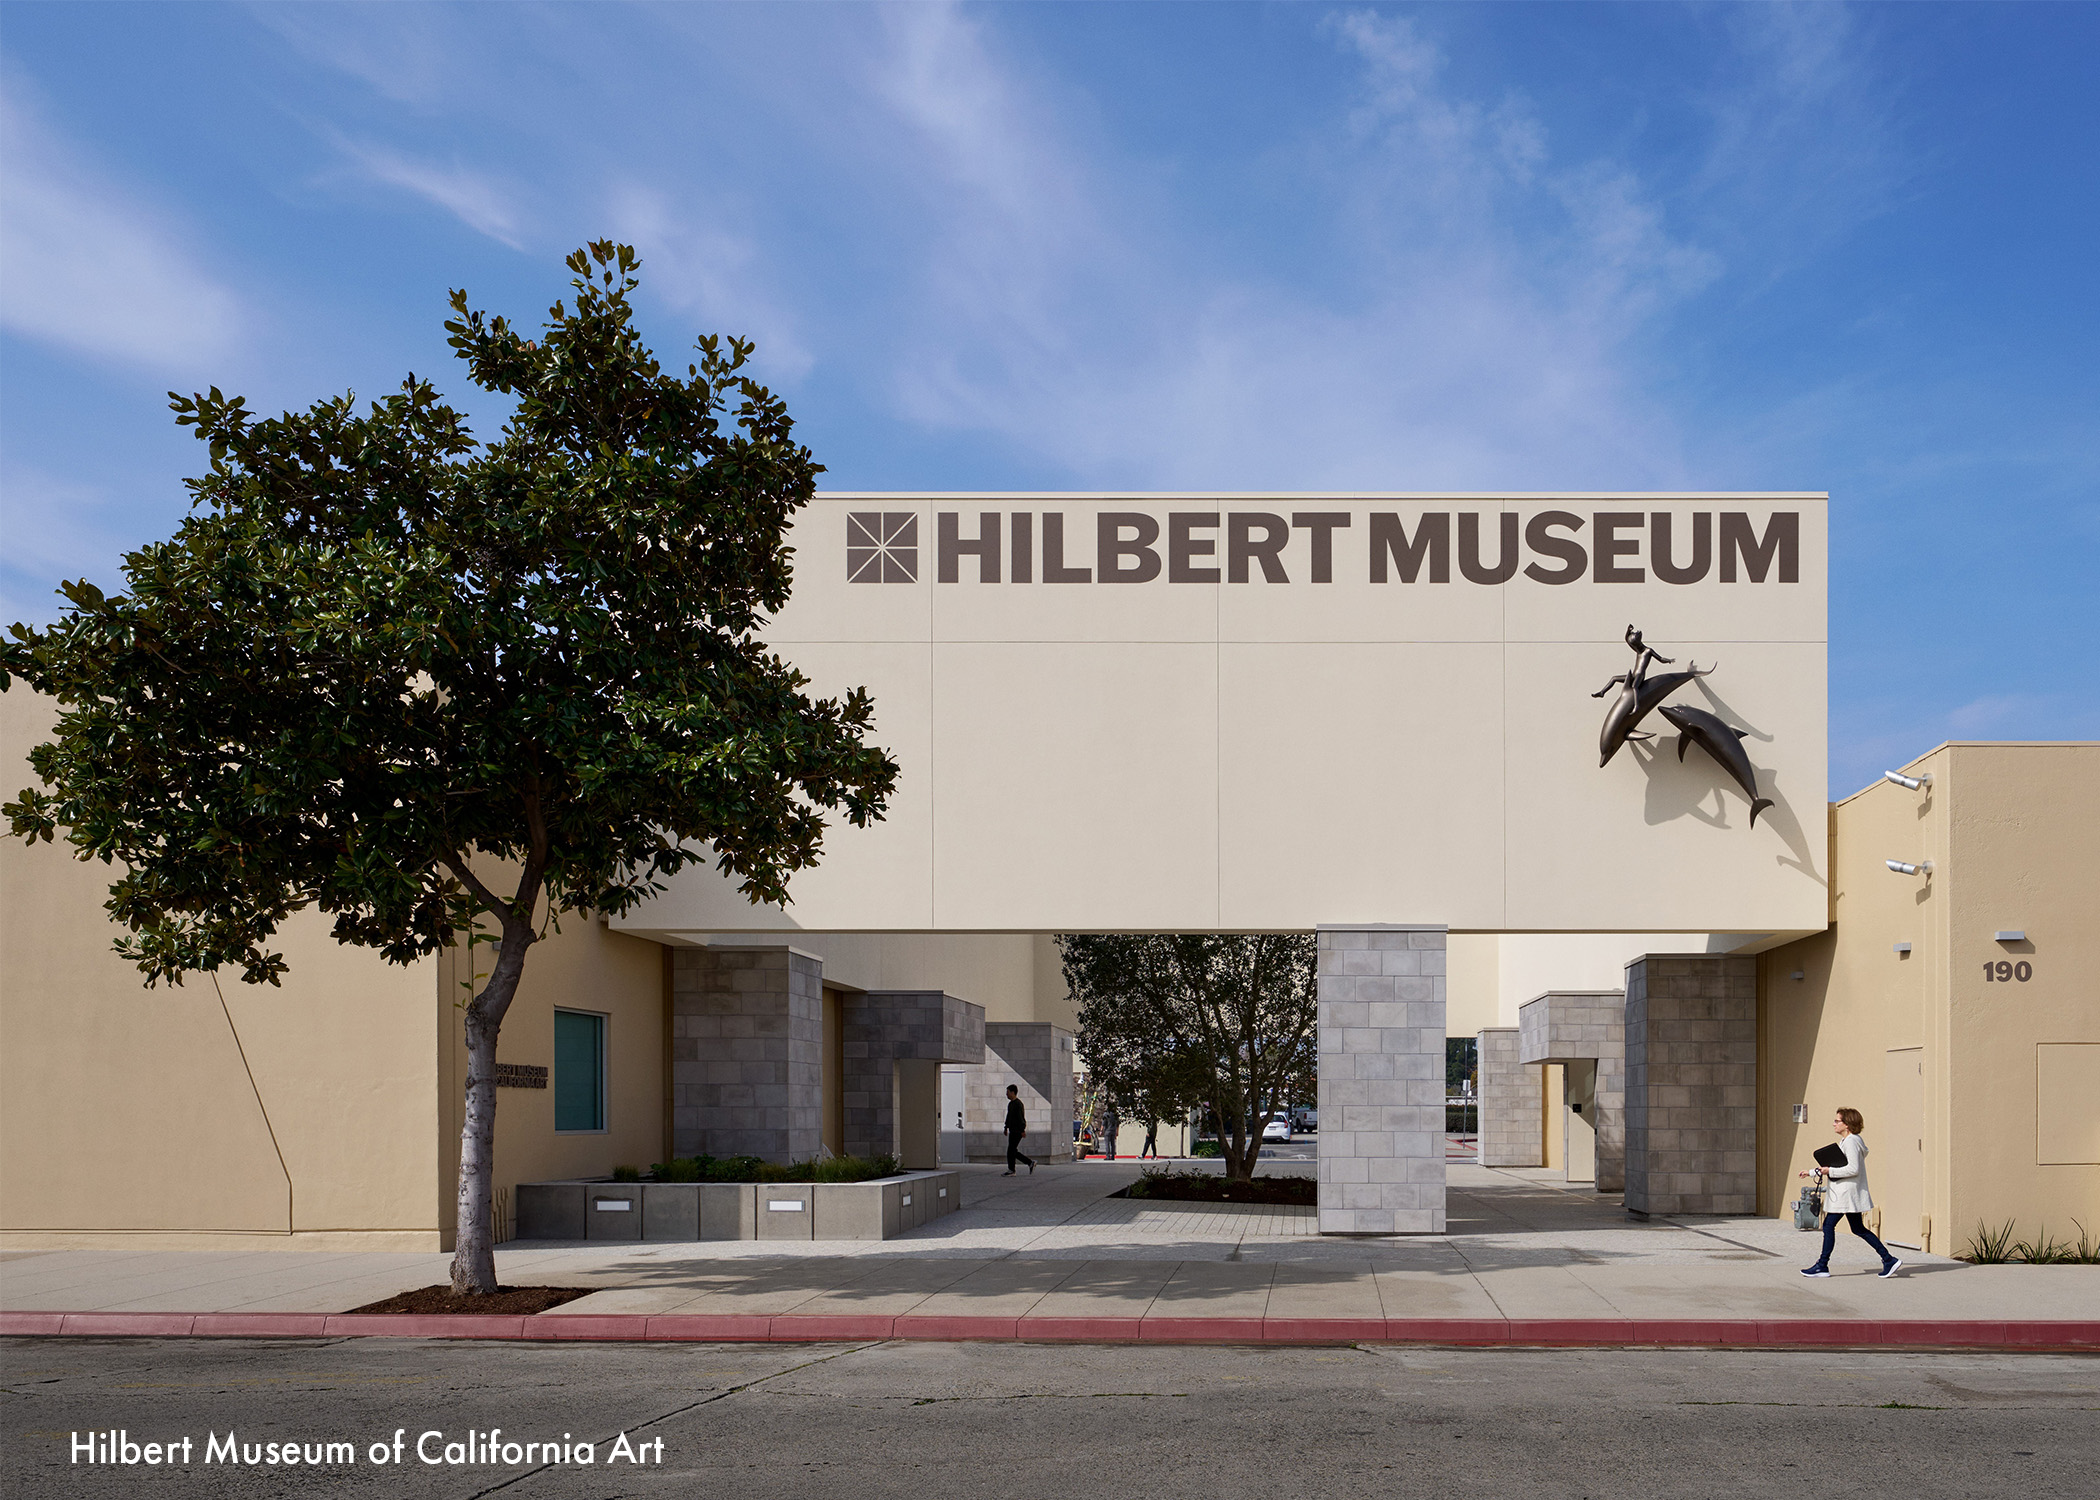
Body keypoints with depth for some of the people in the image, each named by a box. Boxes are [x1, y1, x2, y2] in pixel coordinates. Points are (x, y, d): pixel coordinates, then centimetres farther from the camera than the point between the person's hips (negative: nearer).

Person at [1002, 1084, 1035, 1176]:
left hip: (1017, 1131, -10)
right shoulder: (1010, 1103, 15)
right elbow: (1008, 1116, 23)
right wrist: (1006, 1128, 23)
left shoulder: (1018, 1104, -15)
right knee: (1013, 1151, 8)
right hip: (1012, 1131, 10)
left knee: (1011, 1150, -8)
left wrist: (1022, 1130, -23)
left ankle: (1011, 1170, -3)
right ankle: (1030, 1163, 13)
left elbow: (1021, 1118, -20)